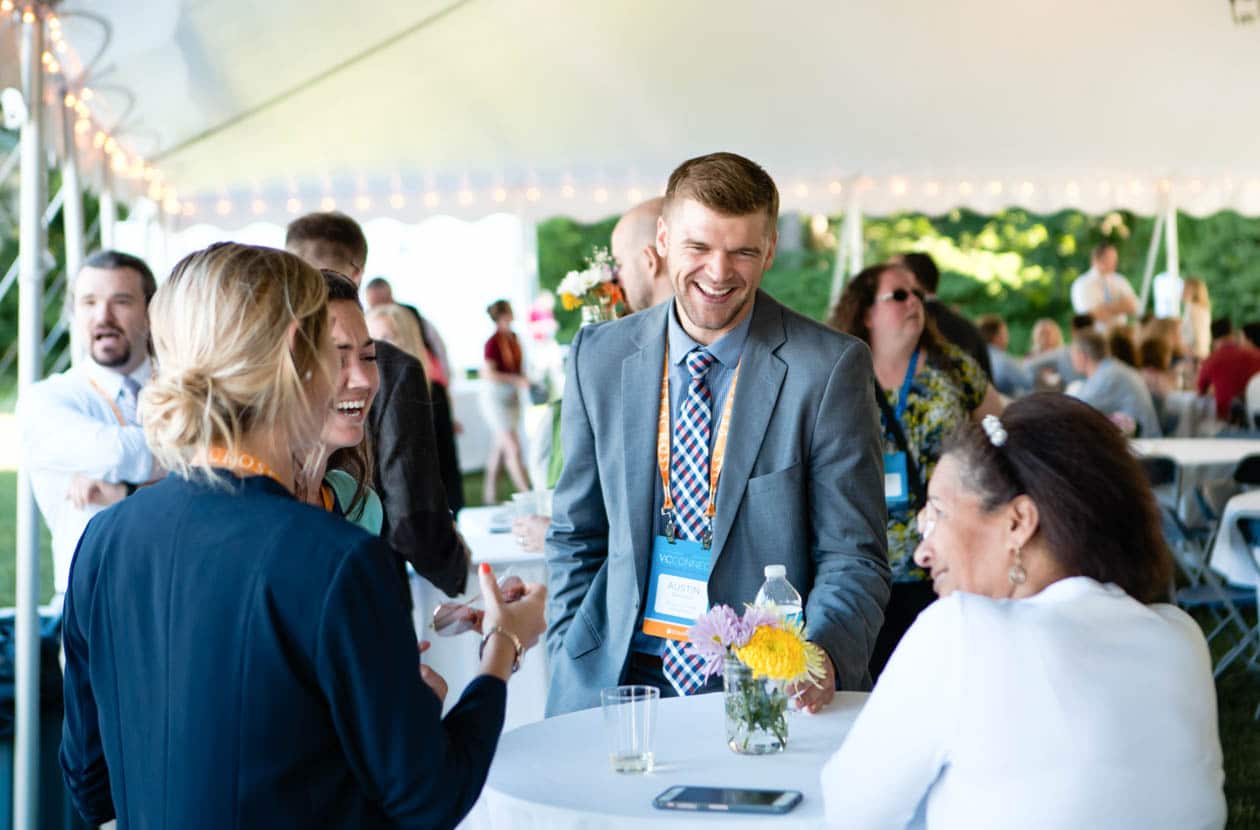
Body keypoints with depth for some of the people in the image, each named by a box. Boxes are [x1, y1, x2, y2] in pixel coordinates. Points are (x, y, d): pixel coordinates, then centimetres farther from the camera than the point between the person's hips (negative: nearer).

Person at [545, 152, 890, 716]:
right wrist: (570, 666, 2)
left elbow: (852, 556, -3)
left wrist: (821, 652, -21)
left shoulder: (829, 367, -6)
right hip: (620, 679, 2)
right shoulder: (598, 357, 5)